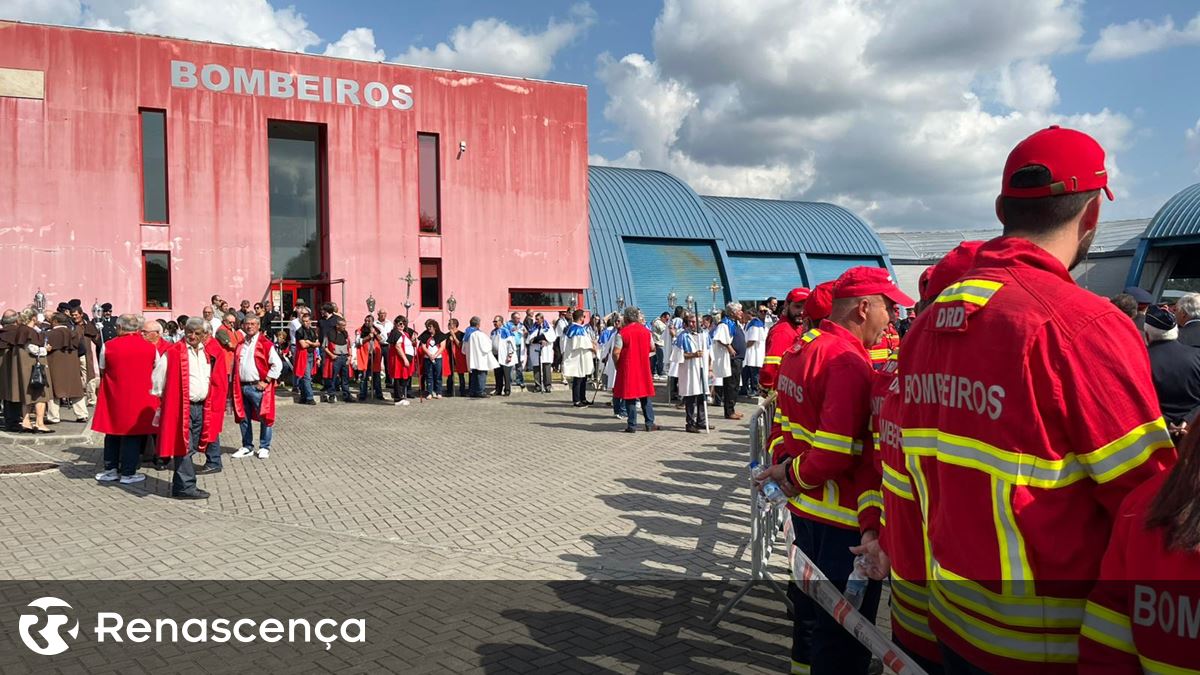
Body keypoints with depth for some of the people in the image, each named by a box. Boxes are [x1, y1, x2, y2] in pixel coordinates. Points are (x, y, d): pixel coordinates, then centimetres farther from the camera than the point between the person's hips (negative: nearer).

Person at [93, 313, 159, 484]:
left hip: (114, 398, 1)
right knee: (133, 434, 5)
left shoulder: (108, 346, -5)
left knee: (113, 433, 14)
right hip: (140, 399, -1)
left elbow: (102, 371, 8)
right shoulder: (150, 348, -5)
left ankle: (111, 469, 20)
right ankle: (128, 473, 8)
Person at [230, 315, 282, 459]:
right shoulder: (240, 344, 13)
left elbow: (277, 364, -10)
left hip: (258, 387, -6)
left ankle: (264, 447, 10)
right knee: (243, 418, 11)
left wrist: (266, 381, -11)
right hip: (242, 387, 6)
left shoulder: (265, 343, -6)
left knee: (264, 417, -2)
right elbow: (235, 365, 21)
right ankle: (247, 447, 23)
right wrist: (234, 384, 11)